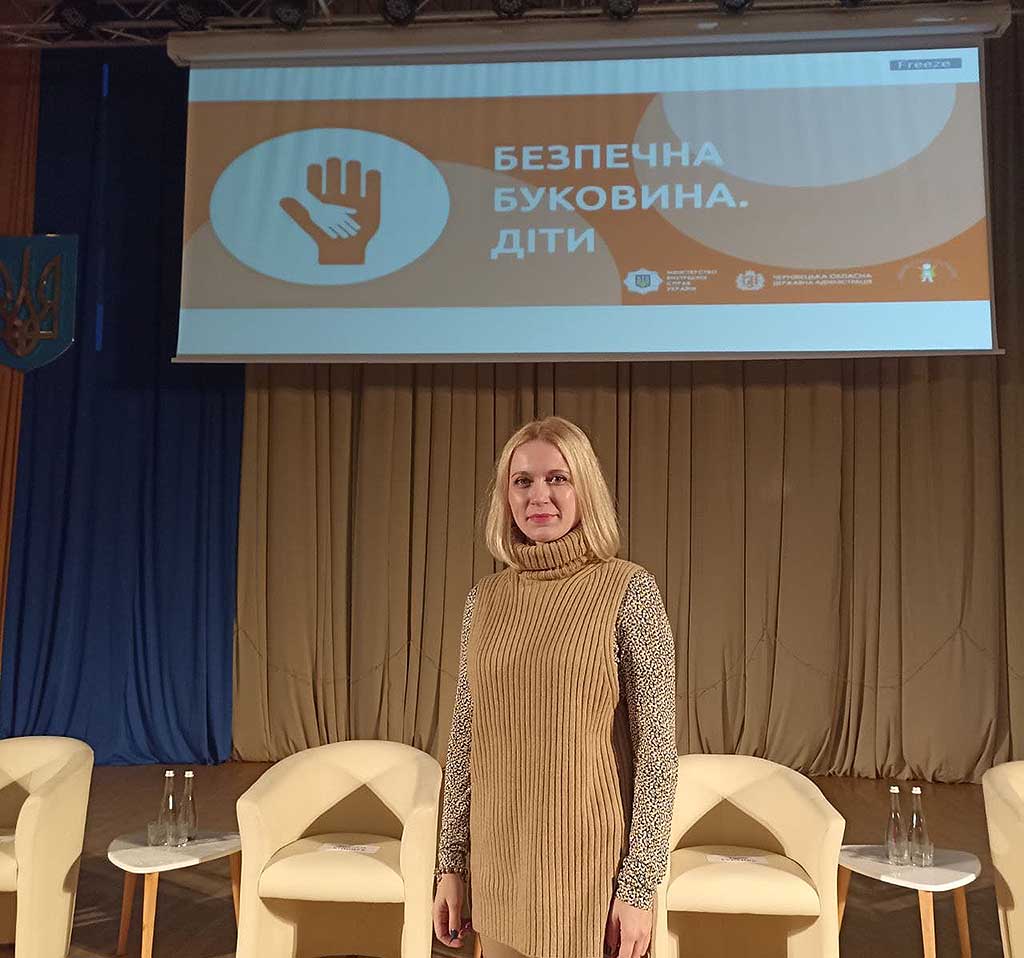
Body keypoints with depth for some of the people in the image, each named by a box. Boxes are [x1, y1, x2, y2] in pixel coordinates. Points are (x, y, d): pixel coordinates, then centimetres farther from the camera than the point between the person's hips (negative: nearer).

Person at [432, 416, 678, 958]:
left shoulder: (629, 590, -11)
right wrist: (450, 862, 7)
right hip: (499, 863, 4)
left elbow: (657, 744, -11)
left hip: (589, 861, -4)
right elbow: (466, 736, 6)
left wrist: (639, 887, -12)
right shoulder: (485, 598, 2)